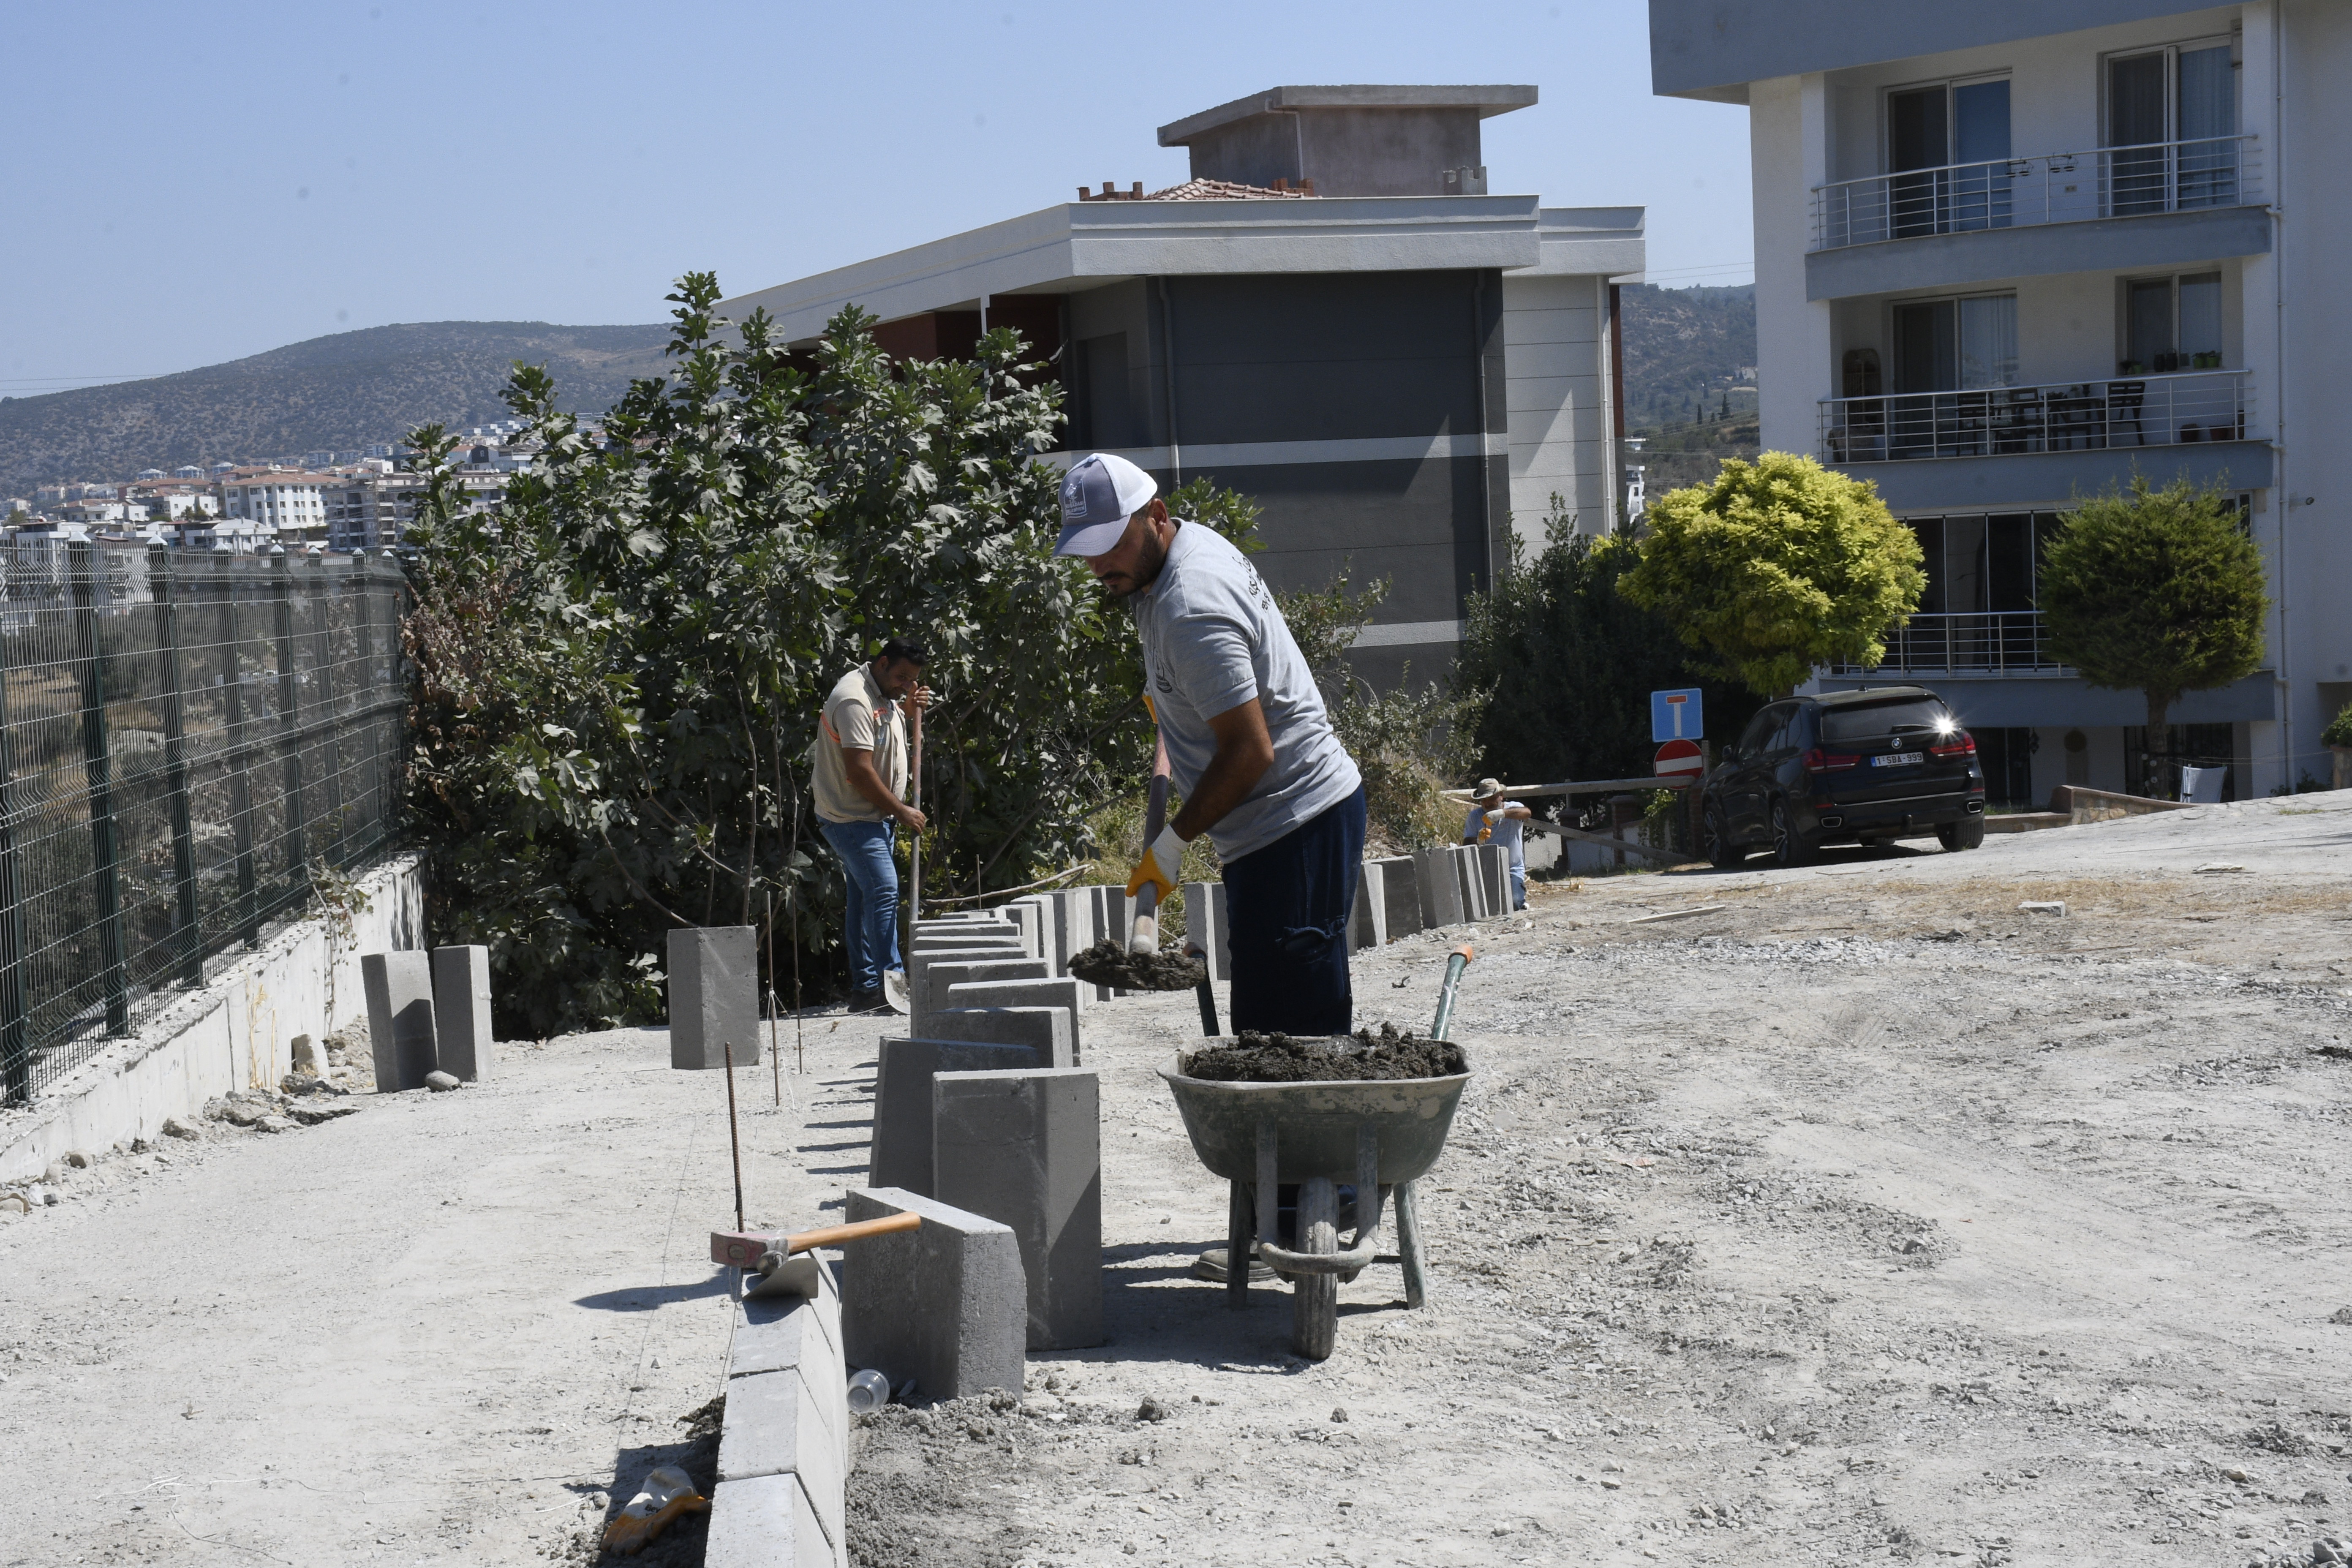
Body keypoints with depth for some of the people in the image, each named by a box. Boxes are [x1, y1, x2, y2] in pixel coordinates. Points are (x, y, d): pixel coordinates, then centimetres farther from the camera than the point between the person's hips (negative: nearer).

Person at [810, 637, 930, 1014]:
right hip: (852, 818, -10)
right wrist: (901, 811, -16)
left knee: (868, 899, 10)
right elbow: (860, 771, -24)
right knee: (883, 891, -19)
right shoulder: (854, 700, -19)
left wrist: (907, 707, 13)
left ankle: (865, 991, 12)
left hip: (877, 818, 10)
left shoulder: (884, 697, 12)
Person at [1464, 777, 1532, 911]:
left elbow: (1527, 813, -24)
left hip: (1513, 869, -2)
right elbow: (1467, 844, 0)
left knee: (1514, 904, -20)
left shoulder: (1513, 808, 1)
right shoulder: (1475, 816, 7)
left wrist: (1502, 813, -40)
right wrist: (1478, 841, -25)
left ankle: (1521, 892, 16)